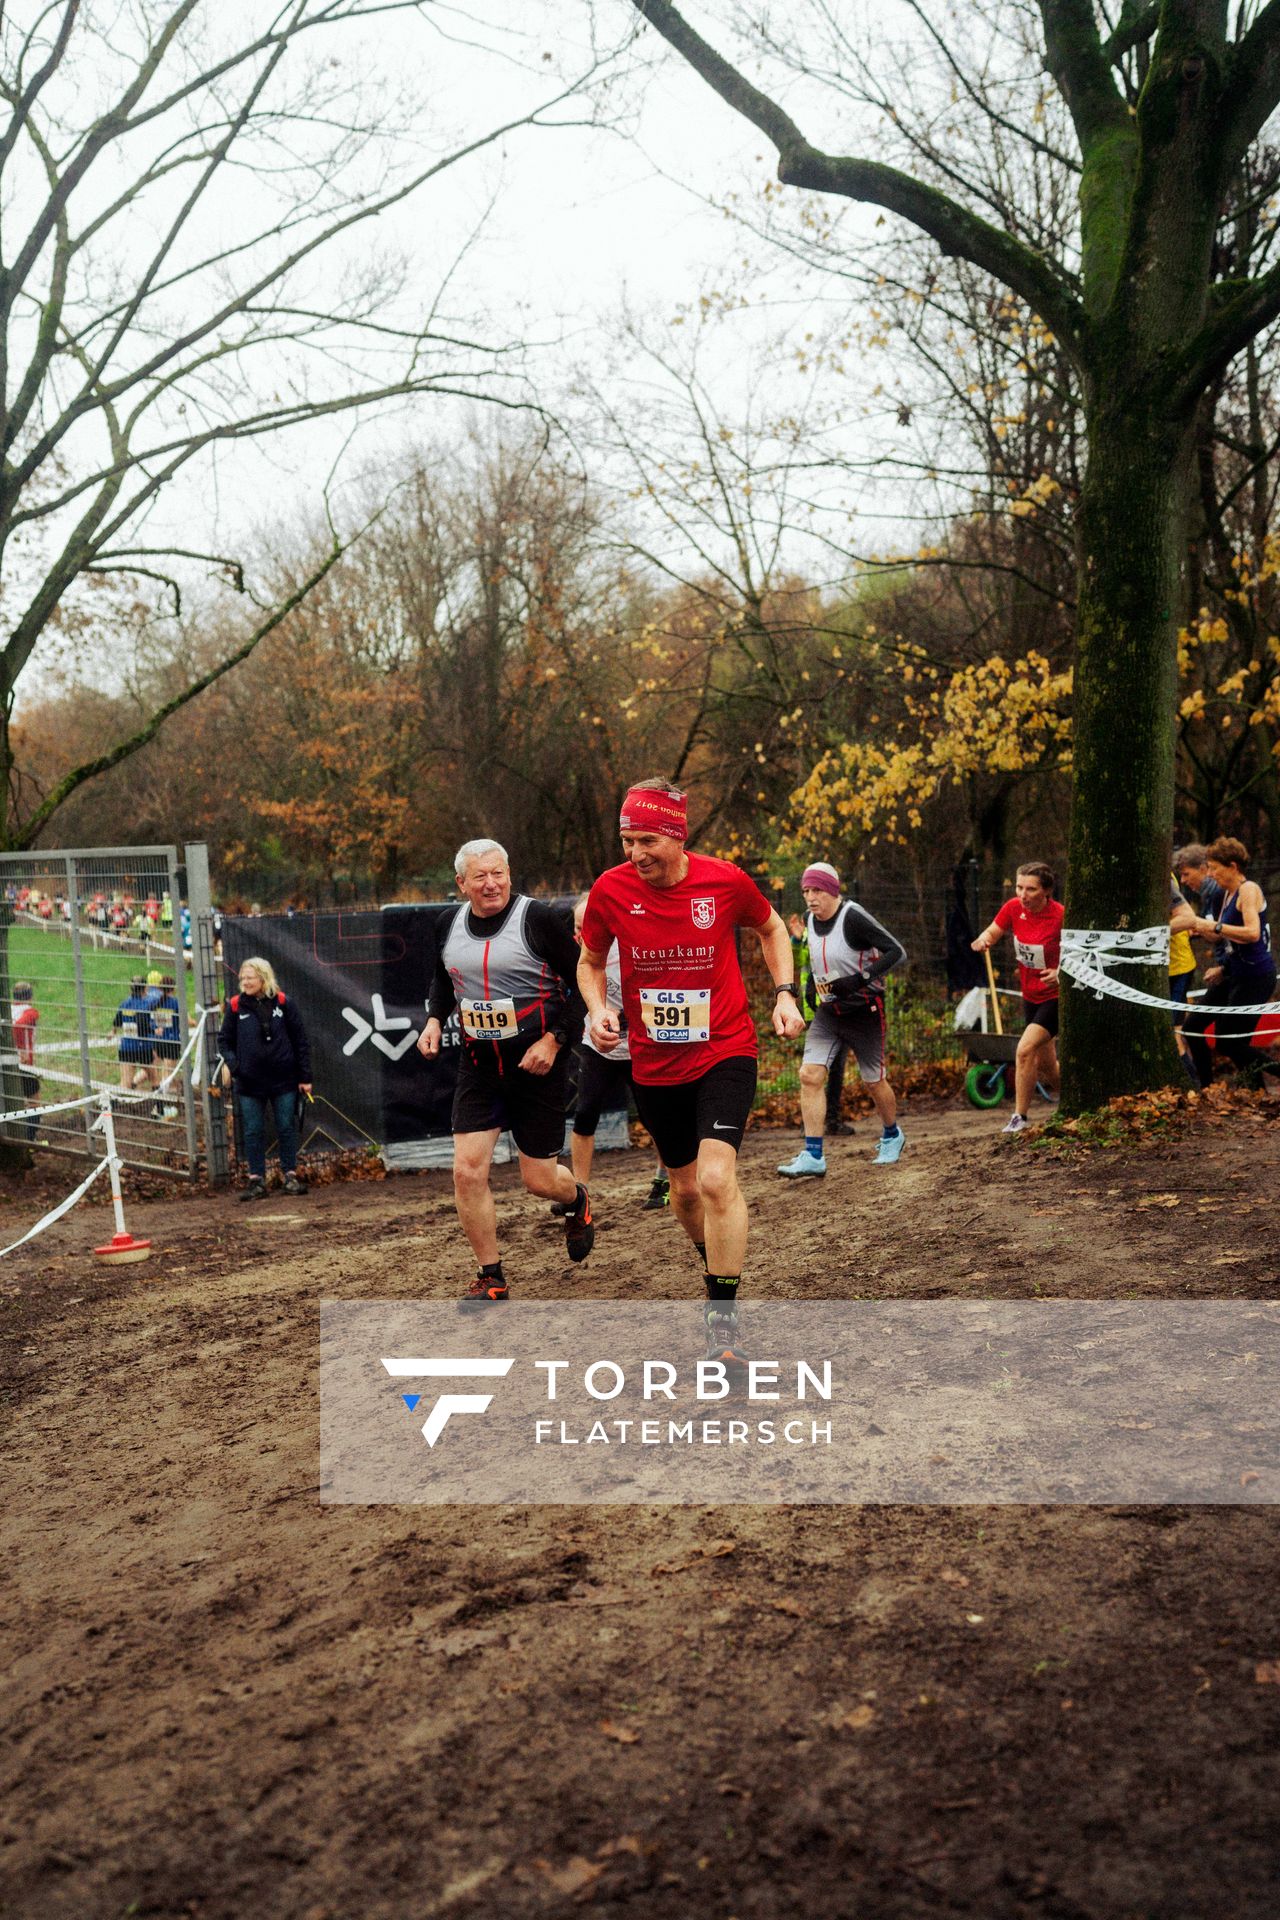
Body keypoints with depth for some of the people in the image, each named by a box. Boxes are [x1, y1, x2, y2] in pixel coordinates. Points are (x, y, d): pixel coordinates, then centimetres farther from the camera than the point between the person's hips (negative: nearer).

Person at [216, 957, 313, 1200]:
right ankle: (256, 1180, 13)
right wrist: (229, 1062, -13)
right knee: (253, 1132, 5)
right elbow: (224, 1040, 8)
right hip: (249, 1083, 1)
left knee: (287, 1129, 6)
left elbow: (301, 1041, 3)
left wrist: (304, 1077, 1)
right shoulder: (236, 1006, 0)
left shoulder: (282, 1003, -1)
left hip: (283, 1080, -1)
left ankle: (290, 1175, 17)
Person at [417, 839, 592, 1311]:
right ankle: (490, 1278, 10)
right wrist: (434, 1019, 7)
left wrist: (554, 1040, -18)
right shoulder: (452, 923, 4)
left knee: (539, 1179, 2)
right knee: (467, 1170, -6)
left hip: (537, 1064, -4)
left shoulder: (541, 918, -13)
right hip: (478, 1064, 5)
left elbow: (584, 985, -11)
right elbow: (442, 978, 23)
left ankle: (576, 1200, 40)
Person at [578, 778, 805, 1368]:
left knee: (717, 1178, -20)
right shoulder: (610, 889, -9)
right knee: (684, 1186, 17)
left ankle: (722, 1319, -7)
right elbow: (590, 961, 9)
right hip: (654, 1064, 3)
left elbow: (771, 928, 10)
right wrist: (598, 1009, -10)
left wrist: (784, 994, -2)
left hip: (725, 1052, -3)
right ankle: (716, 1271, 46)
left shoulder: (726, 880, -12)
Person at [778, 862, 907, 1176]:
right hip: (828, 1012, 6)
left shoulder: (853, 917, -20)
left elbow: (897, 951, -23)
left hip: (863, 1011, -6)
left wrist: (859, 979, -29)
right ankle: (813, 1157, -8)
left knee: (873, 1081, 7)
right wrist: (812, 984, 11)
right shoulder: (811, 920, 3)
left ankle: (892, 1136, 36)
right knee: (809, 1075, -10)